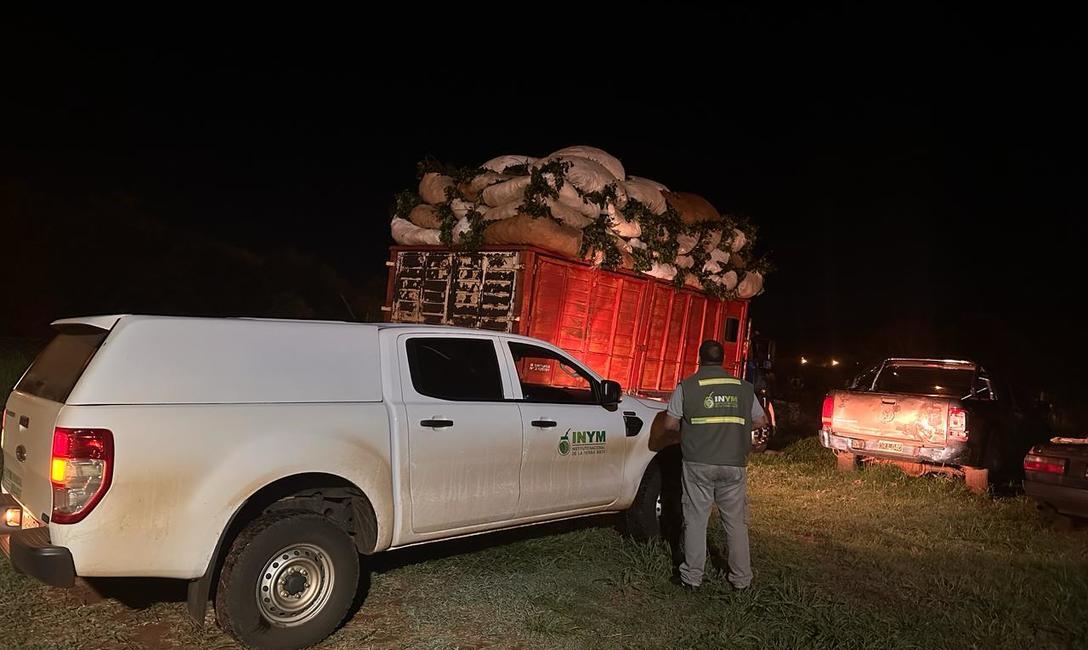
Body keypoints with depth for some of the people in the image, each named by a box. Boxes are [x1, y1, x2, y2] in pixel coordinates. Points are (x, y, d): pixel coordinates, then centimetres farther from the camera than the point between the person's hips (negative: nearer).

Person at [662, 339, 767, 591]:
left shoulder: (687, 386, -4)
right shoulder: (744, 388, 4)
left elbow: (670, 424, -3)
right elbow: (760, 420, 13)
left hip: (698, 464, -2)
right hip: (734, 465, 2)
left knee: (695, 520, 6)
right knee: (736, 522, 12)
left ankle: (692, 577, 10)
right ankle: (741, 579, 20)